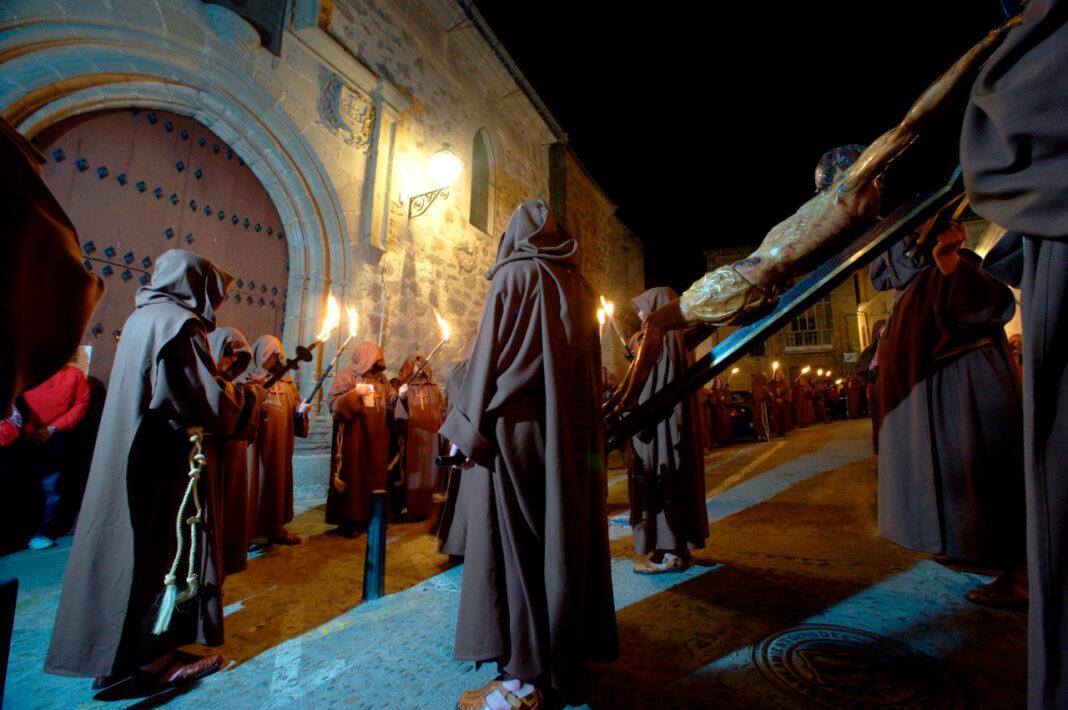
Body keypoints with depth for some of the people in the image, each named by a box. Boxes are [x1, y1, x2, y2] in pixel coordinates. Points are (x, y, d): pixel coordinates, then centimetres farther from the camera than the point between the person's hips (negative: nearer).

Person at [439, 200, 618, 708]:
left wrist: (466, 427, -6)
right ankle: (569, 652, 28)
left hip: (515, 425, -6)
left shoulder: (513, 275, -2)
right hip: (571, 431, 7)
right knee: (564, 534, 13)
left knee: (512, 541, 0)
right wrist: (582, 426, 17)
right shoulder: (578, 286, 15)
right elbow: (591, 367, 13)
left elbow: (488, 353, -9)